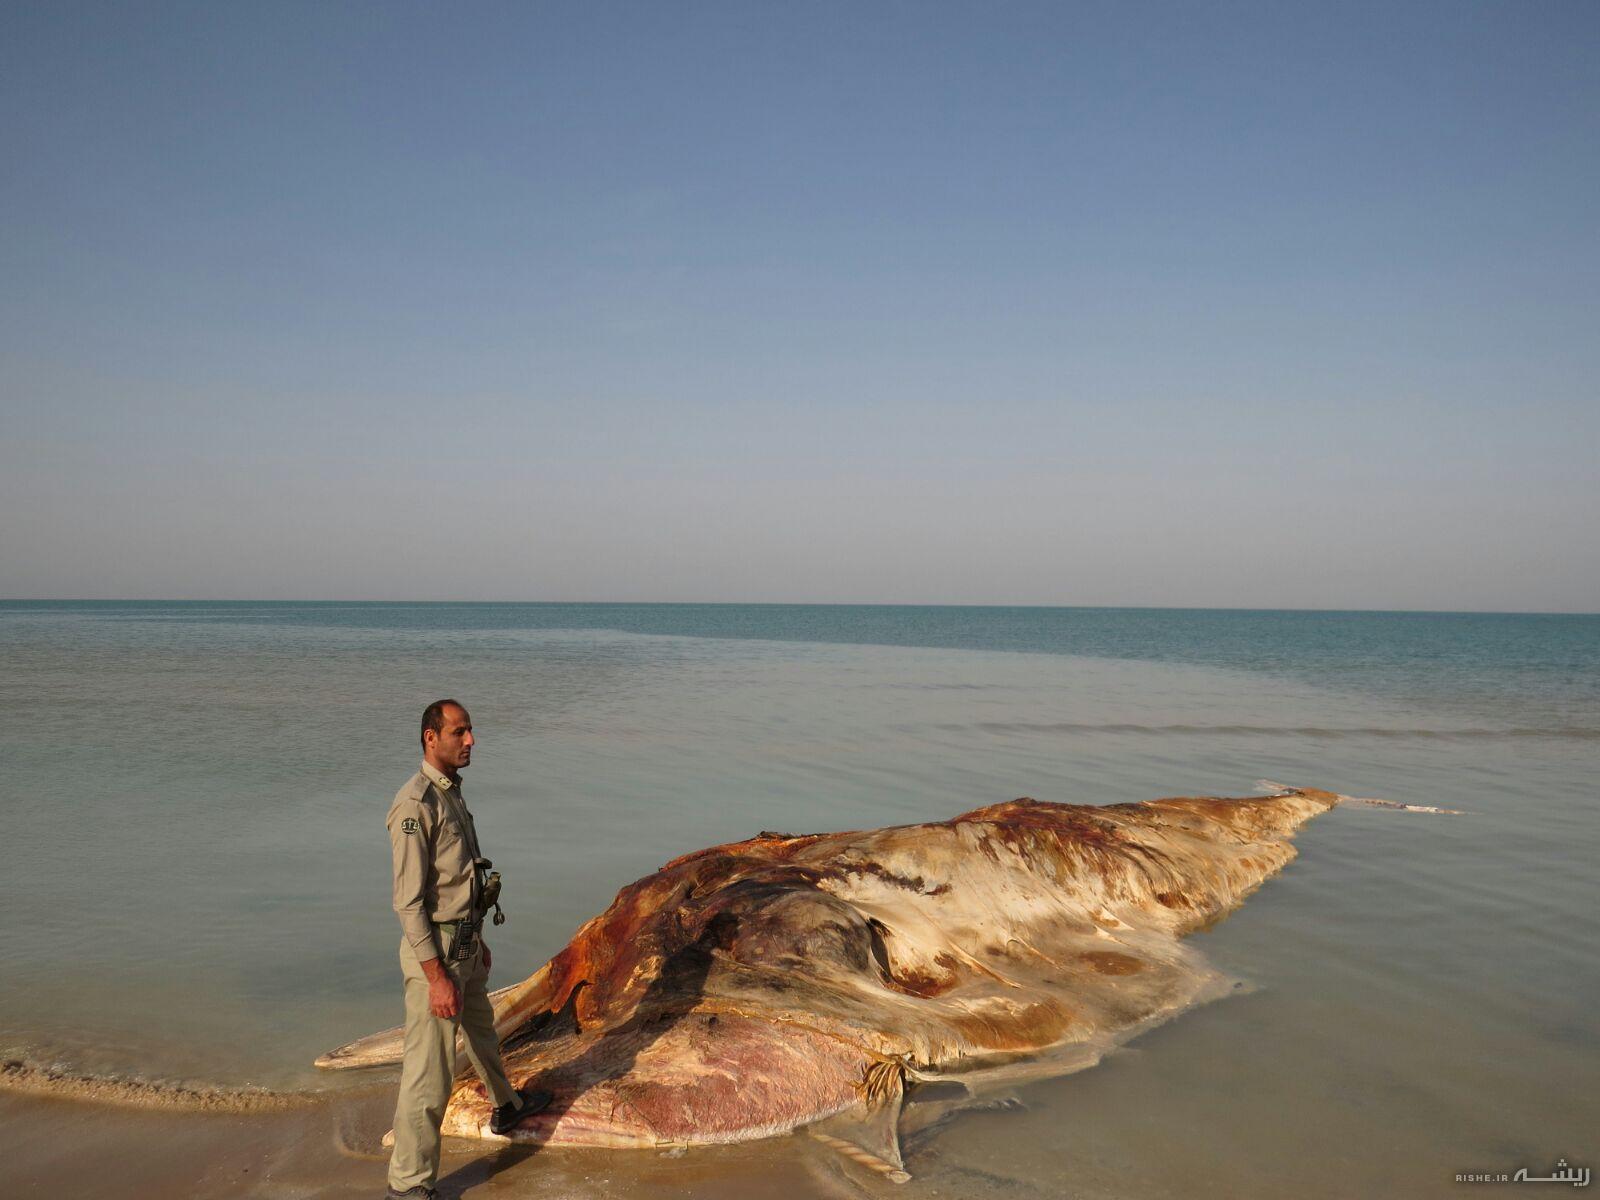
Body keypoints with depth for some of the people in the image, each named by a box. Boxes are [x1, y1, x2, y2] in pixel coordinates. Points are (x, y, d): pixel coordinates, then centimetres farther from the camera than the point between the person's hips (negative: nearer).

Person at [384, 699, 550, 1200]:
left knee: (481, 1031, 30)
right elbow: (408, 900, -24)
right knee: (430, 1070, -3)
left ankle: (507, 1107, 54)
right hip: (434, 953, -10)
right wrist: (437, 978, -24)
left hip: (465, 945, 10)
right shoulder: (415, 804, -23)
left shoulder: (451, 794, 8)